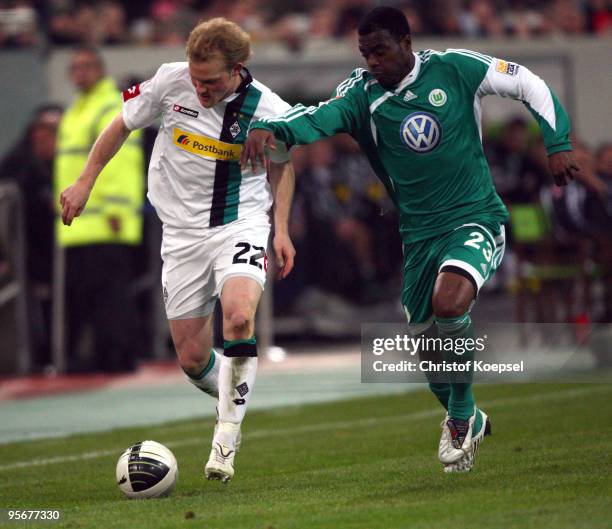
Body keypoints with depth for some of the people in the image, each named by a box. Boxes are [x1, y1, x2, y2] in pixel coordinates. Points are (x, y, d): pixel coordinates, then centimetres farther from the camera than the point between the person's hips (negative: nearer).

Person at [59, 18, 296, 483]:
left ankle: (228, 432, -16)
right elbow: (123, 125, 6)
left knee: (239, 317, -31)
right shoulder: (171, 82, -12)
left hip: (241, 223, -2)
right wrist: (86, 181, 8)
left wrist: (281, 229, 5)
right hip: (182, 230, 3)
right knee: (193, 360, 3)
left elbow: (282, 162, 9)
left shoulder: (268, 109, -13)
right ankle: (238, 395, 36)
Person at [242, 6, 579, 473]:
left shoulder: (453, 69, -7)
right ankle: (471, 423, 38)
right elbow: (319, 118, -21)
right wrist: (271, 127, -40)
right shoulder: (363, 93, -3)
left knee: (448, 302, -31)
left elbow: (530, 85, 3)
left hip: (477, 221, -4)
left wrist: (557, 144, -2)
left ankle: (461, 413, -8)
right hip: (420, 235, 4)